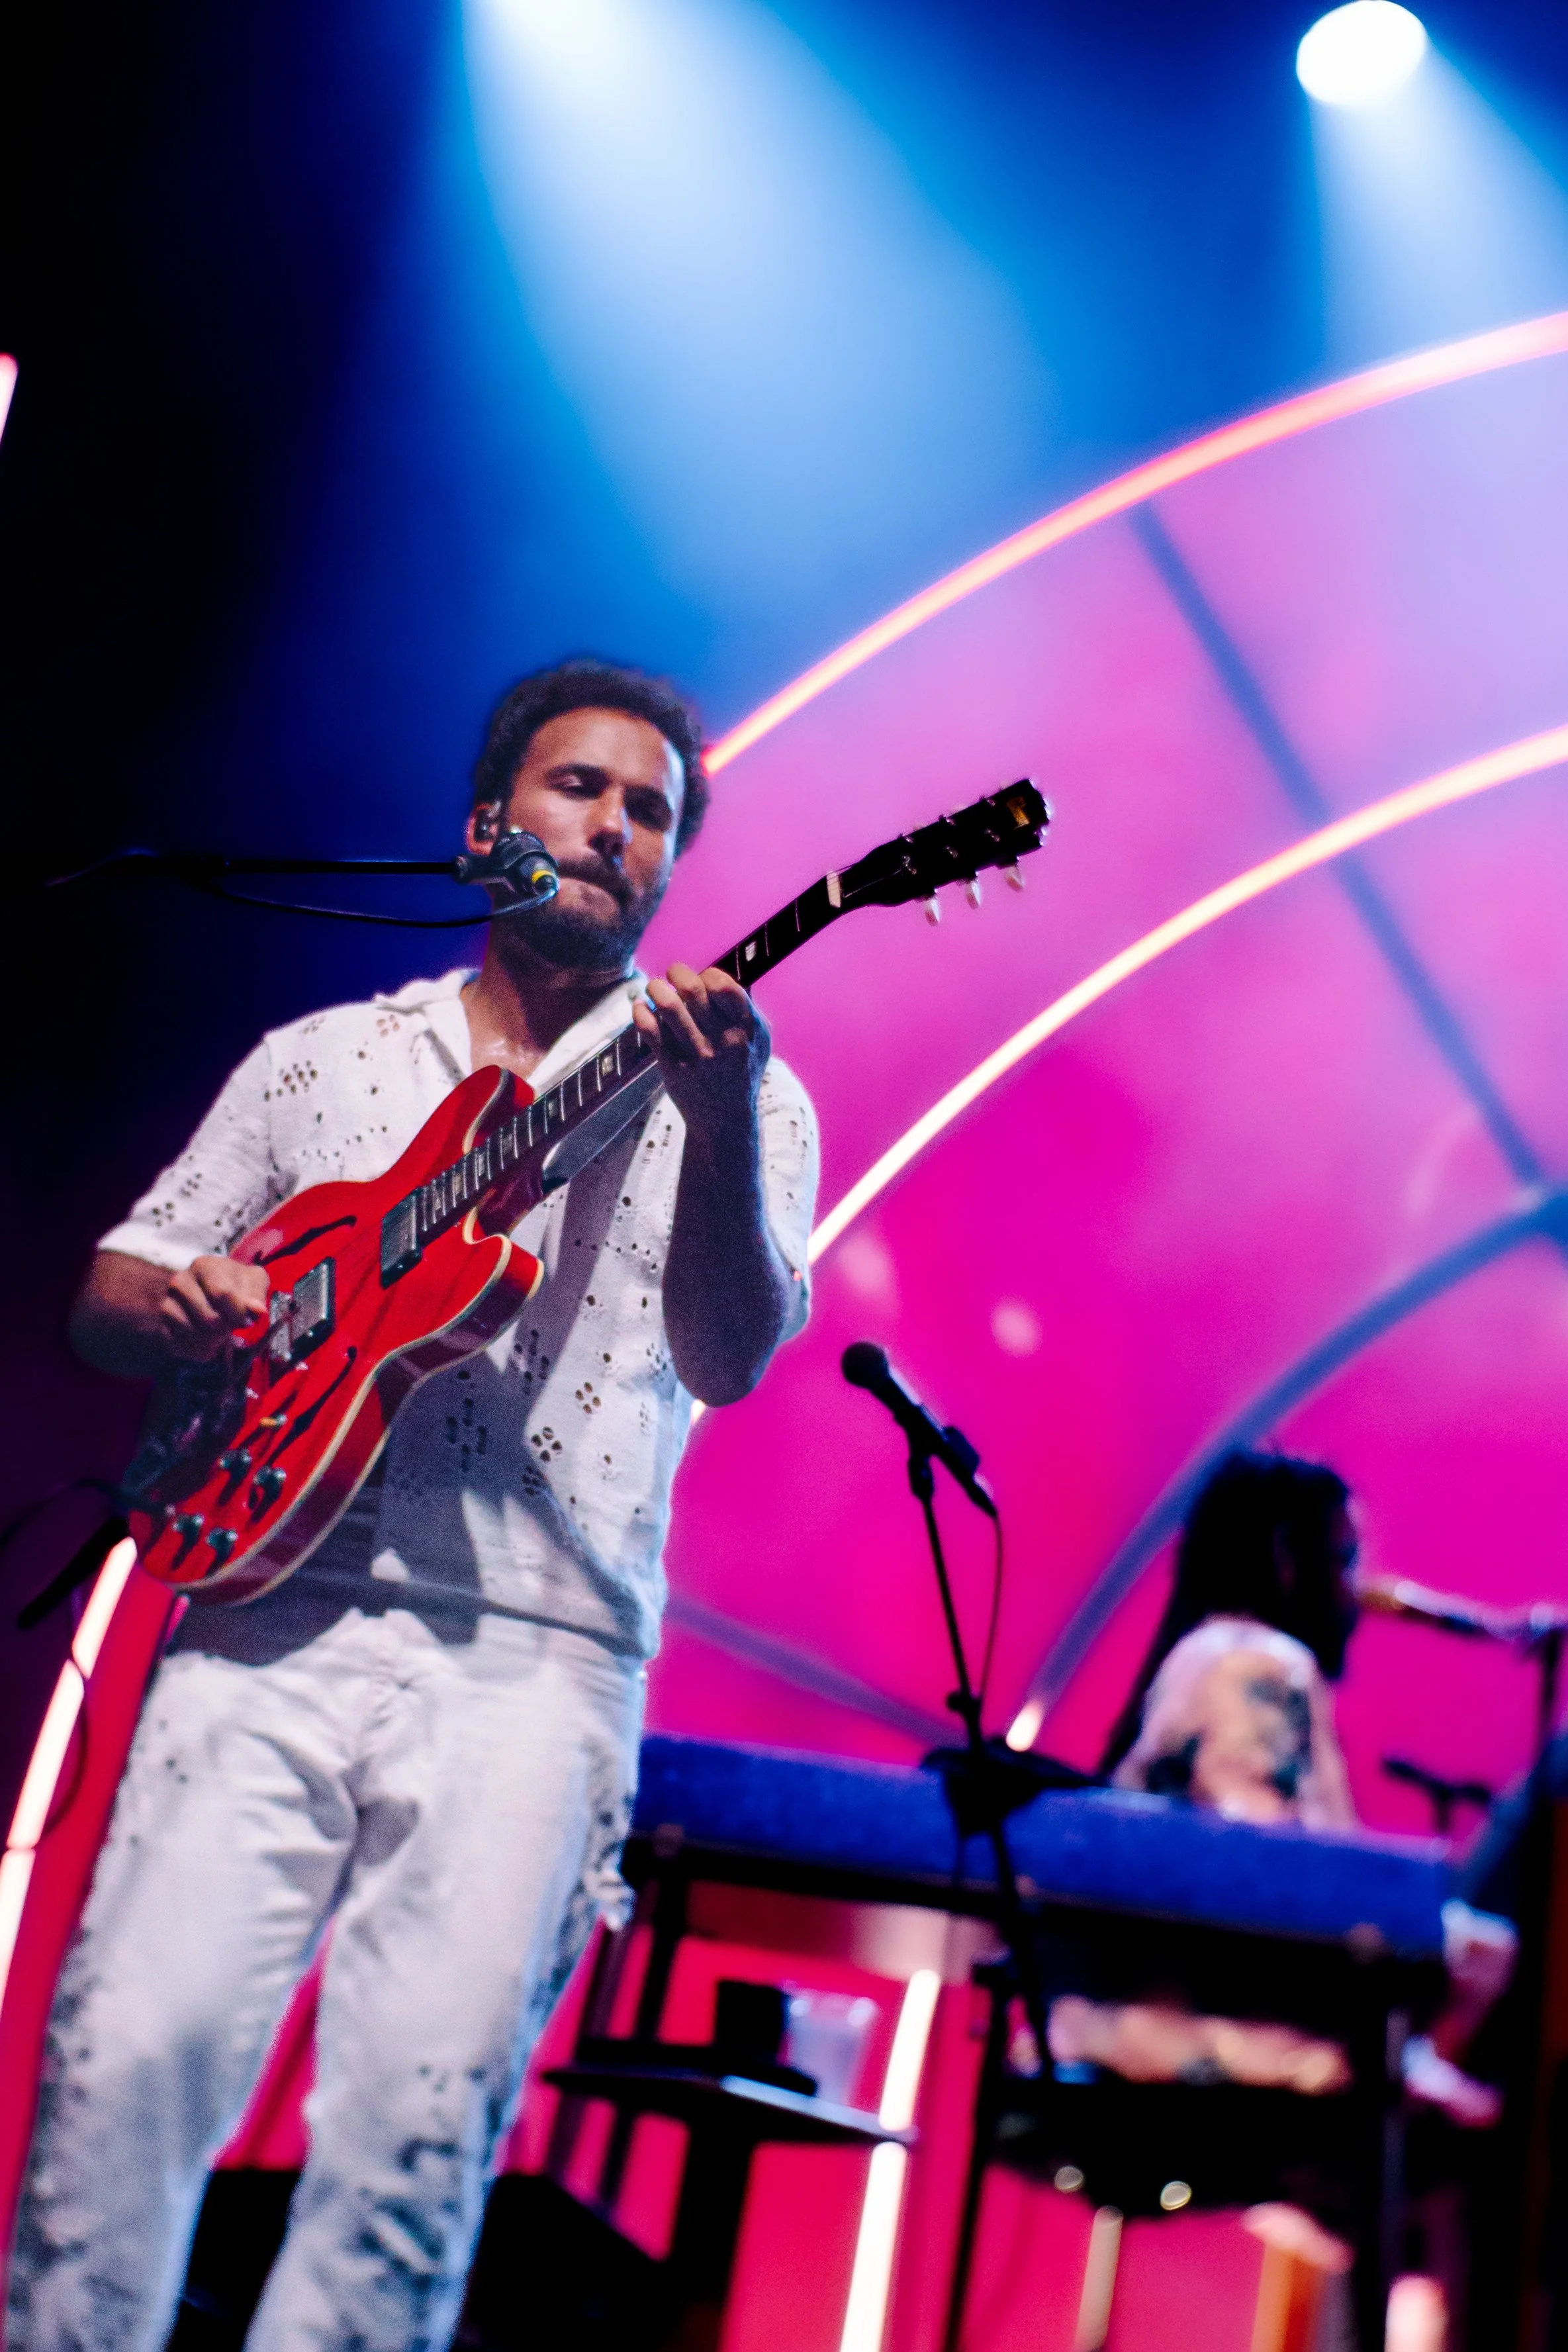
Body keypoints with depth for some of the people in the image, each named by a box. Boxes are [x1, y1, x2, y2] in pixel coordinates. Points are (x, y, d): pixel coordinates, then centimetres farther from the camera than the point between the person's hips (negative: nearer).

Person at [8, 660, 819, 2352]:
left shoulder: (727, 1094, 9)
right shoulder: (322, 1059, 17)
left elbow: (729, 1355, -8)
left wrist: (722, 1123, -26)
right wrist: (186, 1303, -6)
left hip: (534, 1657, -2)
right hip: (276, 1614, 2)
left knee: (420, 2115, -10)